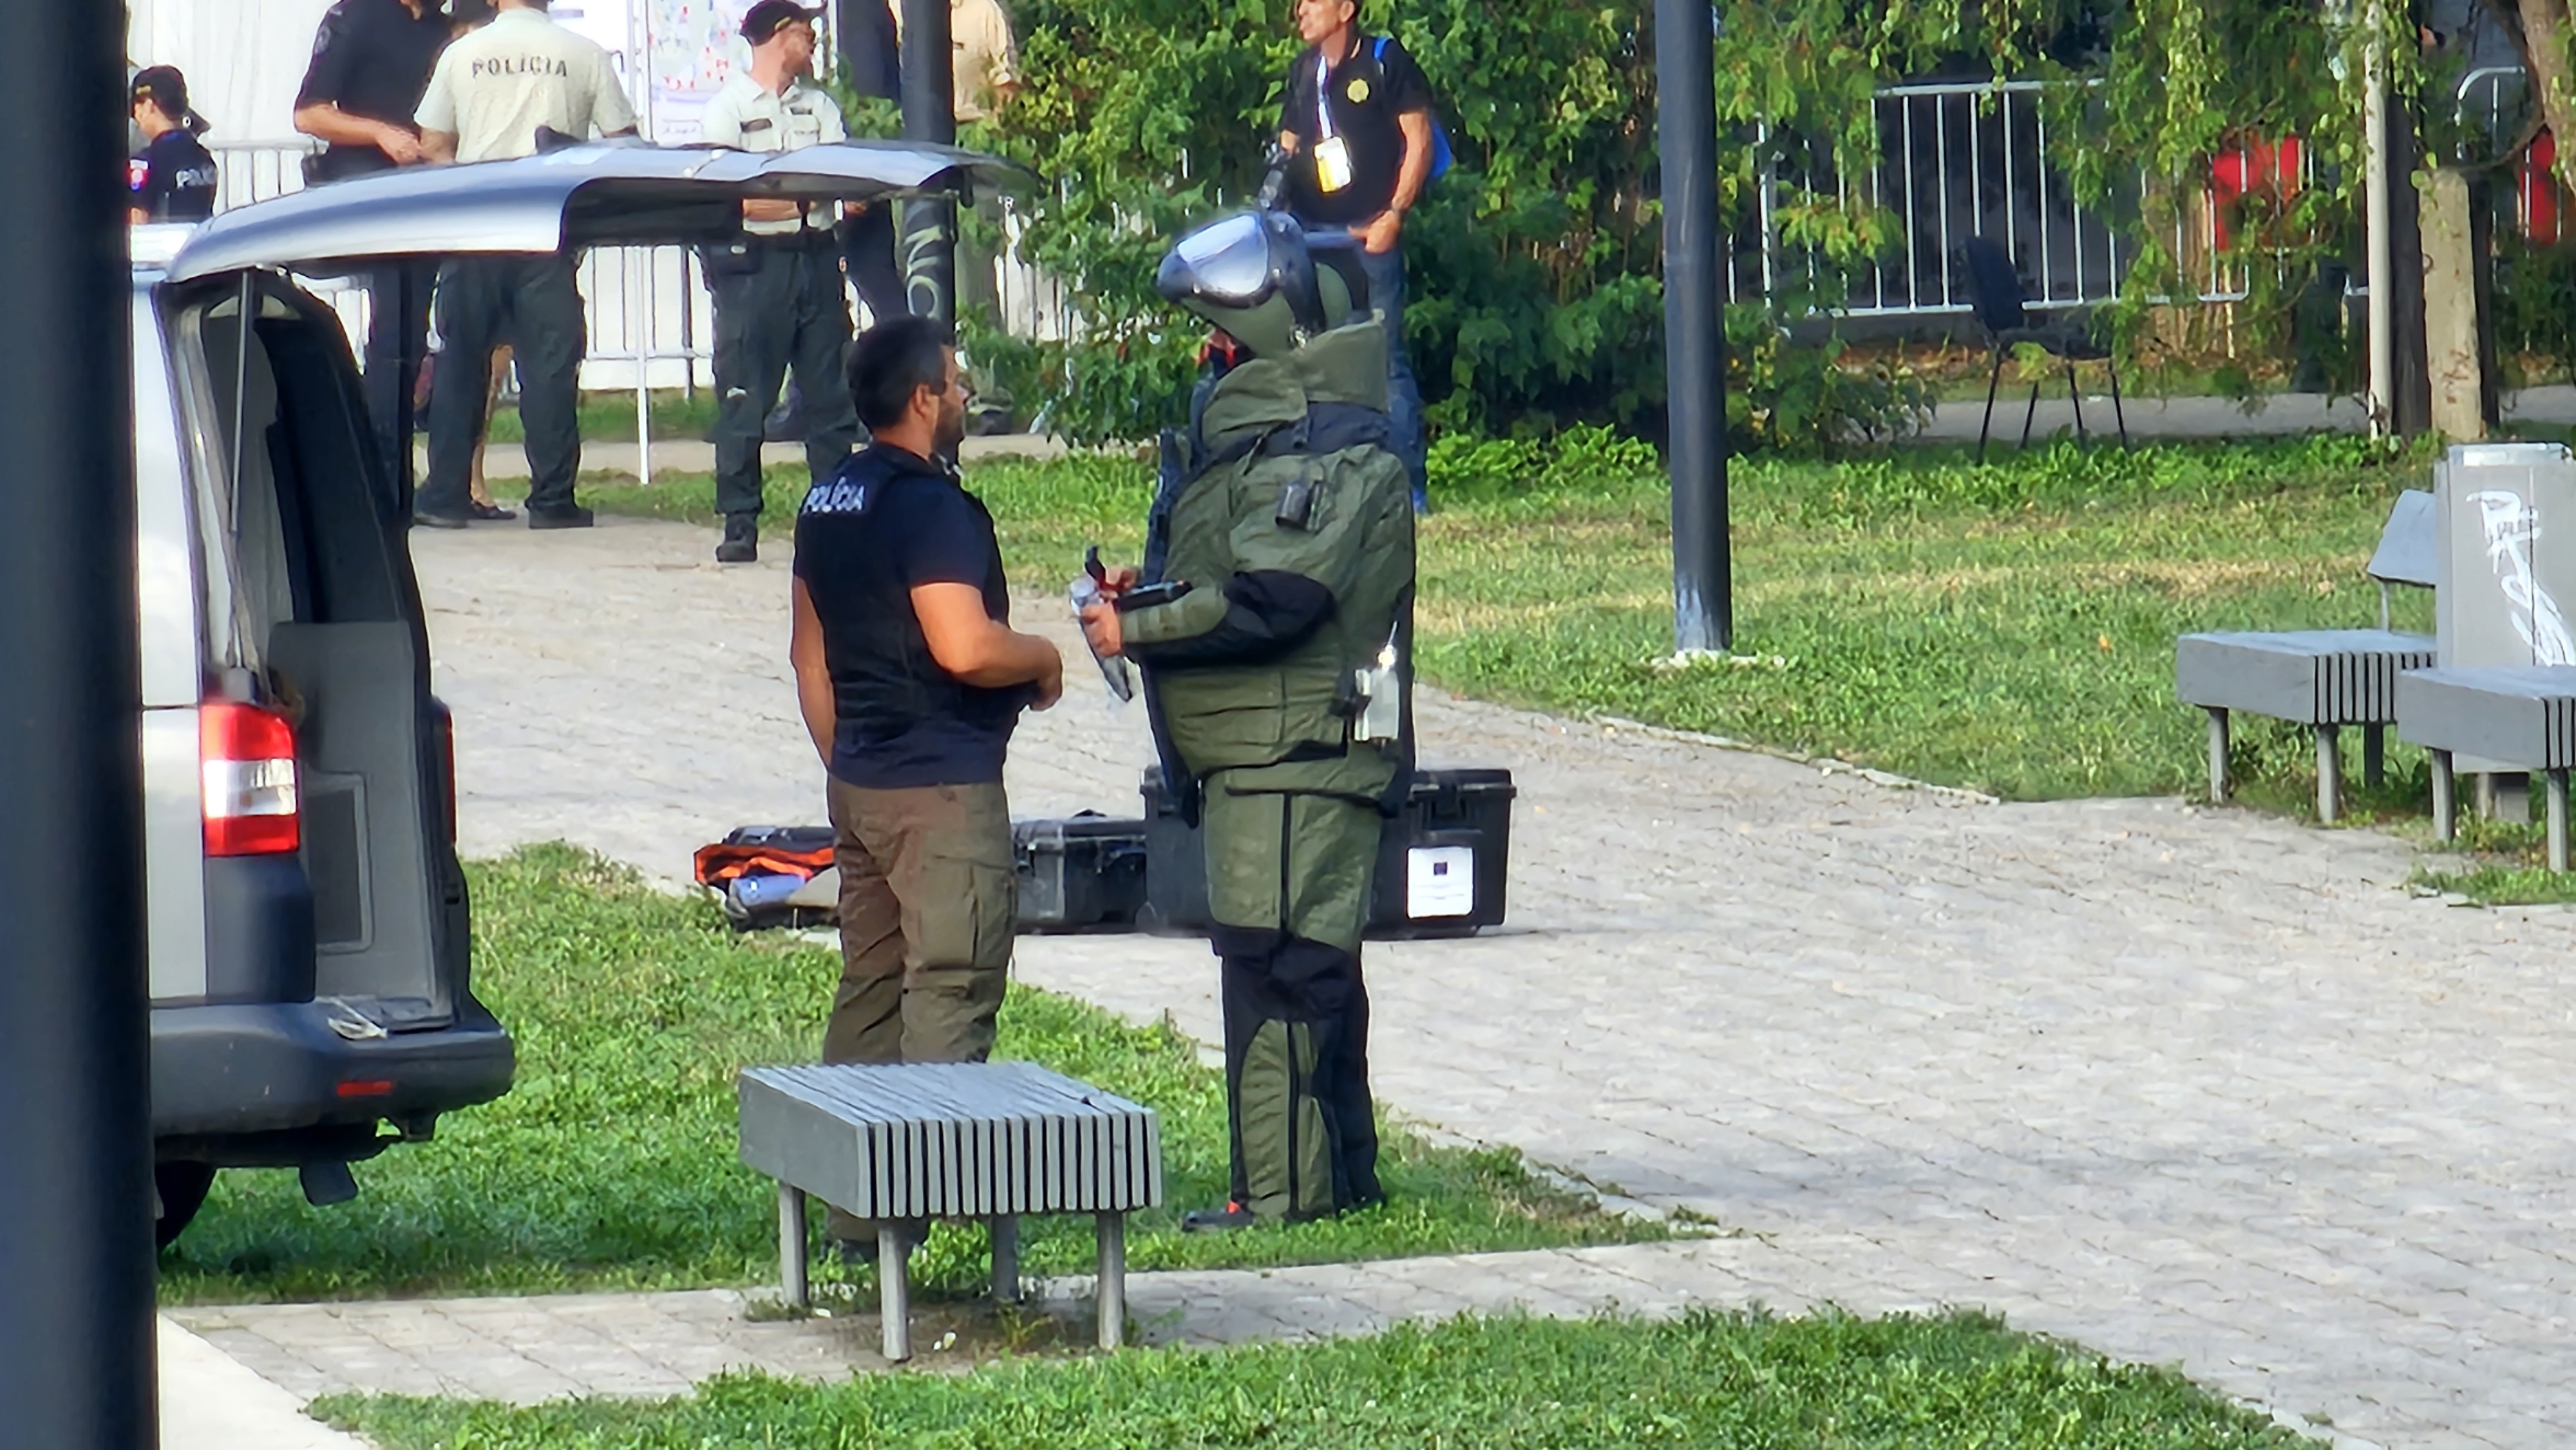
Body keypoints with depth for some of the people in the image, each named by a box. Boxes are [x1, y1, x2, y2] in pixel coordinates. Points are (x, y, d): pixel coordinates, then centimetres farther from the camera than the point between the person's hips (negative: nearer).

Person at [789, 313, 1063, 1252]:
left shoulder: (828, 506, 13)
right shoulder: (932, 507, -17)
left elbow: (809, 653, 19)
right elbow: (965, 647, -25)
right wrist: (1044, 661, -6)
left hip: (860, 783, 9)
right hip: (942, 786, -9)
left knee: (869, 992, 12)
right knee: (948, 996, -9)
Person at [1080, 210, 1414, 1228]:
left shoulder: (1326, 458, -16)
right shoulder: (1254, 438, 18)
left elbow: (1270, 603, -24)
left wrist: (1135, 630, -16)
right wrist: (1150, 594, 6)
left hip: (1298, 753, -11)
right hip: (1259, 756, 11)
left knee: (1273, 964, -11)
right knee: (1309, 965, 15)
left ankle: (1283, 1192, -11)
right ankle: (1341, 1176, 22)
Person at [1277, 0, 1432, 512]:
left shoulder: (1385, 61, -3)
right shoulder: (1303, 70, 16)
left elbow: (1419, 139, -5)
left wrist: (1394, 215, -12)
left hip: (1369, 236, -6)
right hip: (1310, 235, 6)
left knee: (1385, 360, -7)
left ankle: (1409, 485, -5)